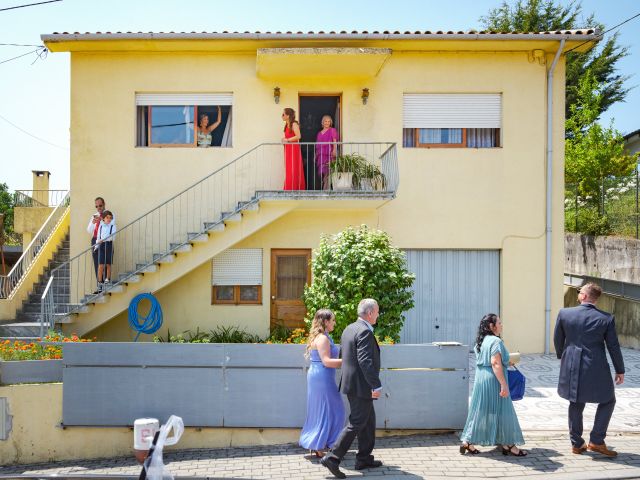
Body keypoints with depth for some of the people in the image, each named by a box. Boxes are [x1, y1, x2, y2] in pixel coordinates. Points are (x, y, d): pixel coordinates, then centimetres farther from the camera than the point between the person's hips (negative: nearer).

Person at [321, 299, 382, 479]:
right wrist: (377, 385, -24)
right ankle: (332, 457, -2)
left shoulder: (349, 329, 11)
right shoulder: (364, 332, -19)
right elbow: (365, 361, -26)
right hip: (361, 385, -10)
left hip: (351, 382, 10)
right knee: (357, 423, -3)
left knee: (369, 420, 19)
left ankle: (364, 458, 26)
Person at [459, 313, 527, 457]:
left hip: (480, 379, 9)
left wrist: (505, 362, 29)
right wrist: (504, 385, -22)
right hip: (493, 380, -9)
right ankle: (508, 445, 9)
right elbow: (495, 364, -23)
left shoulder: (481, 341, 13)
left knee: (480, 410, 13)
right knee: (501, 411, 1)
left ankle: (468, 442, 12)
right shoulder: (496, 341, -15)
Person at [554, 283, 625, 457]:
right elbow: (613, 346, -2)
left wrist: (561, 356, 25)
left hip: (572, 367, 3)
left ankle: (577, 443, 22)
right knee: (608, 401, 18)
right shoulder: (607, 318, -9)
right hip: (595, 369, -2)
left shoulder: (564, 313, -6)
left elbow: (557, 339, 5)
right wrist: (620, 370, 10)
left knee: (576, 404, 17)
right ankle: (596, 441, 12)